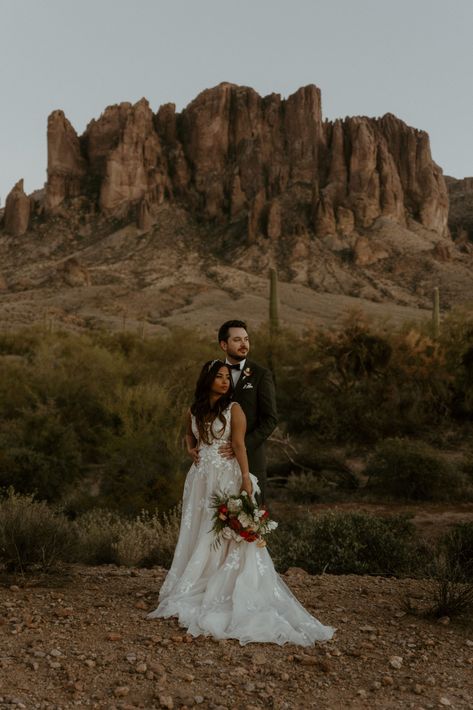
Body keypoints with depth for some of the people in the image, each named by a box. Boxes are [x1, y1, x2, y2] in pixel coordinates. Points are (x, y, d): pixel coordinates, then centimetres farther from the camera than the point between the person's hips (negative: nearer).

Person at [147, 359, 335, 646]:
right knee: (199, 534, 7)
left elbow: (240, 445, -11)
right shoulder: (194, 411, 10)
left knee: (226, 535, -6)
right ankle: (193, 592, 15)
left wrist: (246, 478, -19)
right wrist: (190, 447, 7)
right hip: (201, 479, 5)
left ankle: (221, 596, 1)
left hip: (227, 477, -5)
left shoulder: (234, 409, -3)